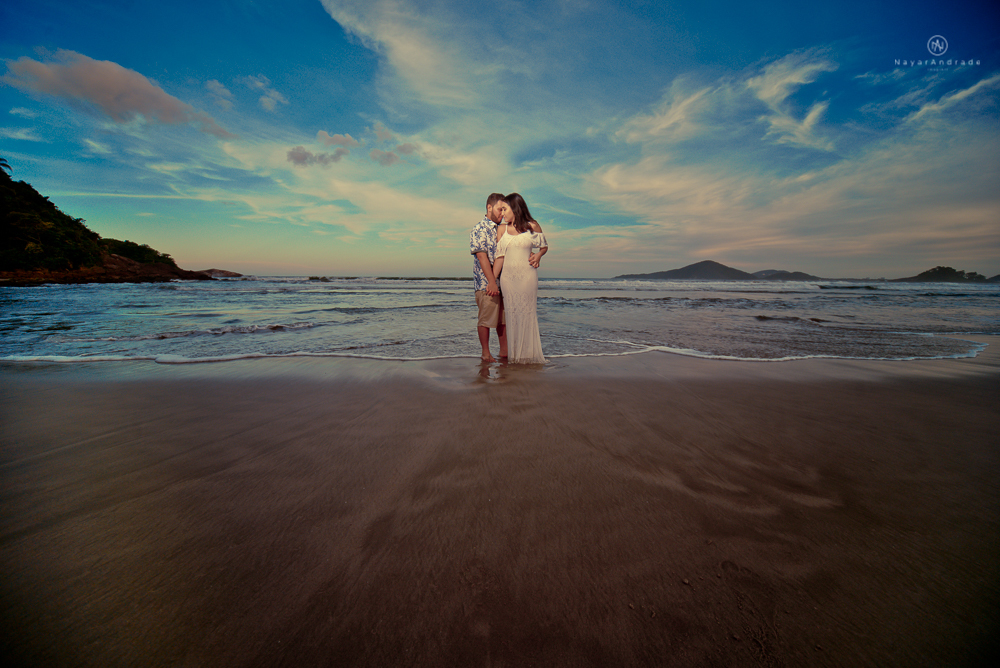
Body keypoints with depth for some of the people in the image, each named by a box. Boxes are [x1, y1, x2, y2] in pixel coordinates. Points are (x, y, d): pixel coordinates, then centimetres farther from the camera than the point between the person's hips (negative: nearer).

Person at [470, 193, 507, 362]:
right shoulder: (479, 230, -6)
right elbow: (481, 256, -14)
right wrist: (491, 282, -21)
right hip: (486, 284, -7)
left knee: (503, 318, 11)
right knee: (486, 319, 0)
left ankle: (504, 350, 22)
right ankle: (486, 353, 12)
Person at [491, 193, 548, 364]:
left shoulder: (532, 226, 1)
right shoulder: (501, 231, 7)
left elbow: (544, 246, 14)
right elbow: (499, 256, 5)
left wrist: (538, 256, -7)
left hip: (527, 275, -2)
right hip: (507, 276, 2)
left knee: (527, 313, -1)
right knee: (511, 314, 4)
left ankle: (529, 354, 11)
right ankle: (513, 354, 14)